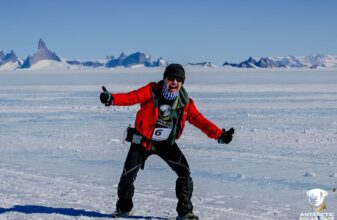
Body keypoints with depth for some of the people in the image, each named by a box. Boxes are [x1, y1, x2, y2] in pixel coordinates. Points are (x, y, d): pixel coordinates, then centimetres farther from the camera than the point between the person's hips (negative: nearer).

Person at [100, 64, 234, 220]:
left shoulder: (185, 102, -7)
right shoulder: (152, 91, -17)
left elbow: (199, 120, -5)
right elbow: (131, 97, -28)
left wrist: (219, 135, -15)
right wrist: (111, 99, -47)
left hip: (167, 143, 2)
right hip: (143, 141, -2)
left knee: (184, 171, -10)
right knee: (128, 174, -4)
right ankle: (123, 207, 24)